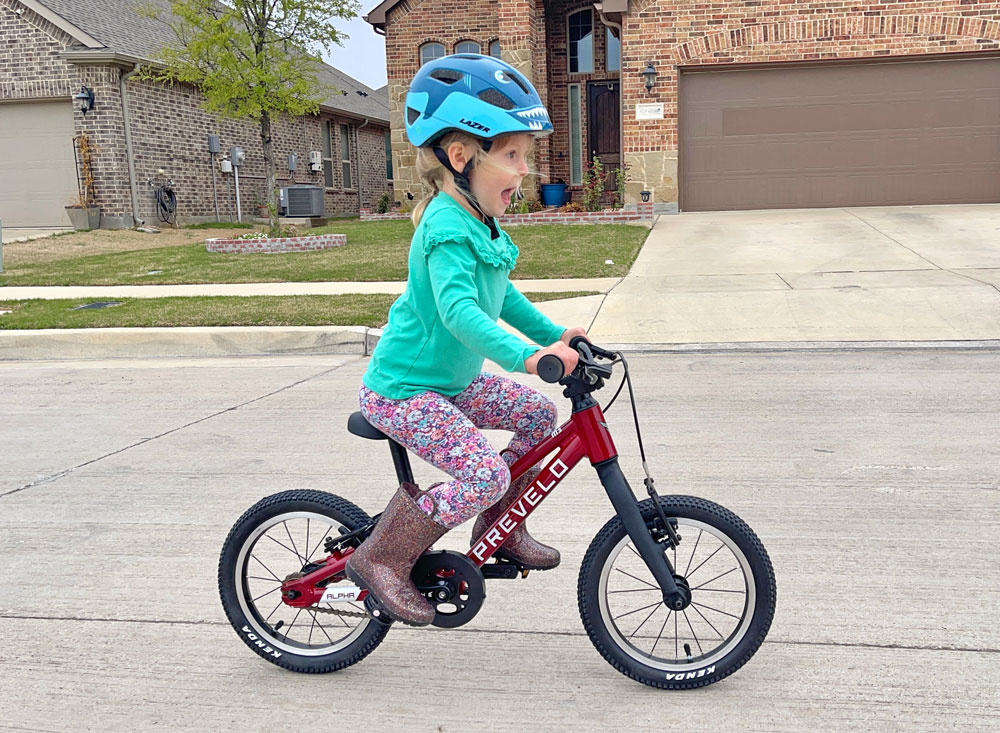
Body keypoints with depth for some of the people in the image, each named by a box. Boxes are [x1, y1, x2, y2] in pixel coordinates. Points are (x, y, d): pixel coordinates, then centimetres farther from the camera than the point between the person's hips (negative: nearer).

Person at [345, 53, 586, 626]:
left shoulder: (481, 223, 7)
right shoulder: (448, 227, -25)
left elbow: (501, 294, 19)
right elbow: (459, 310, -39)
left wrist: (554, 333, 11)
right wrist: (526, 356, -50)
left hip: (451, 378, 10)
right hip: (403, 390, -10)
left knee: (540, 413, 9)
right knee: (486, 474, -21)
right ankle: (383, 558, -3)